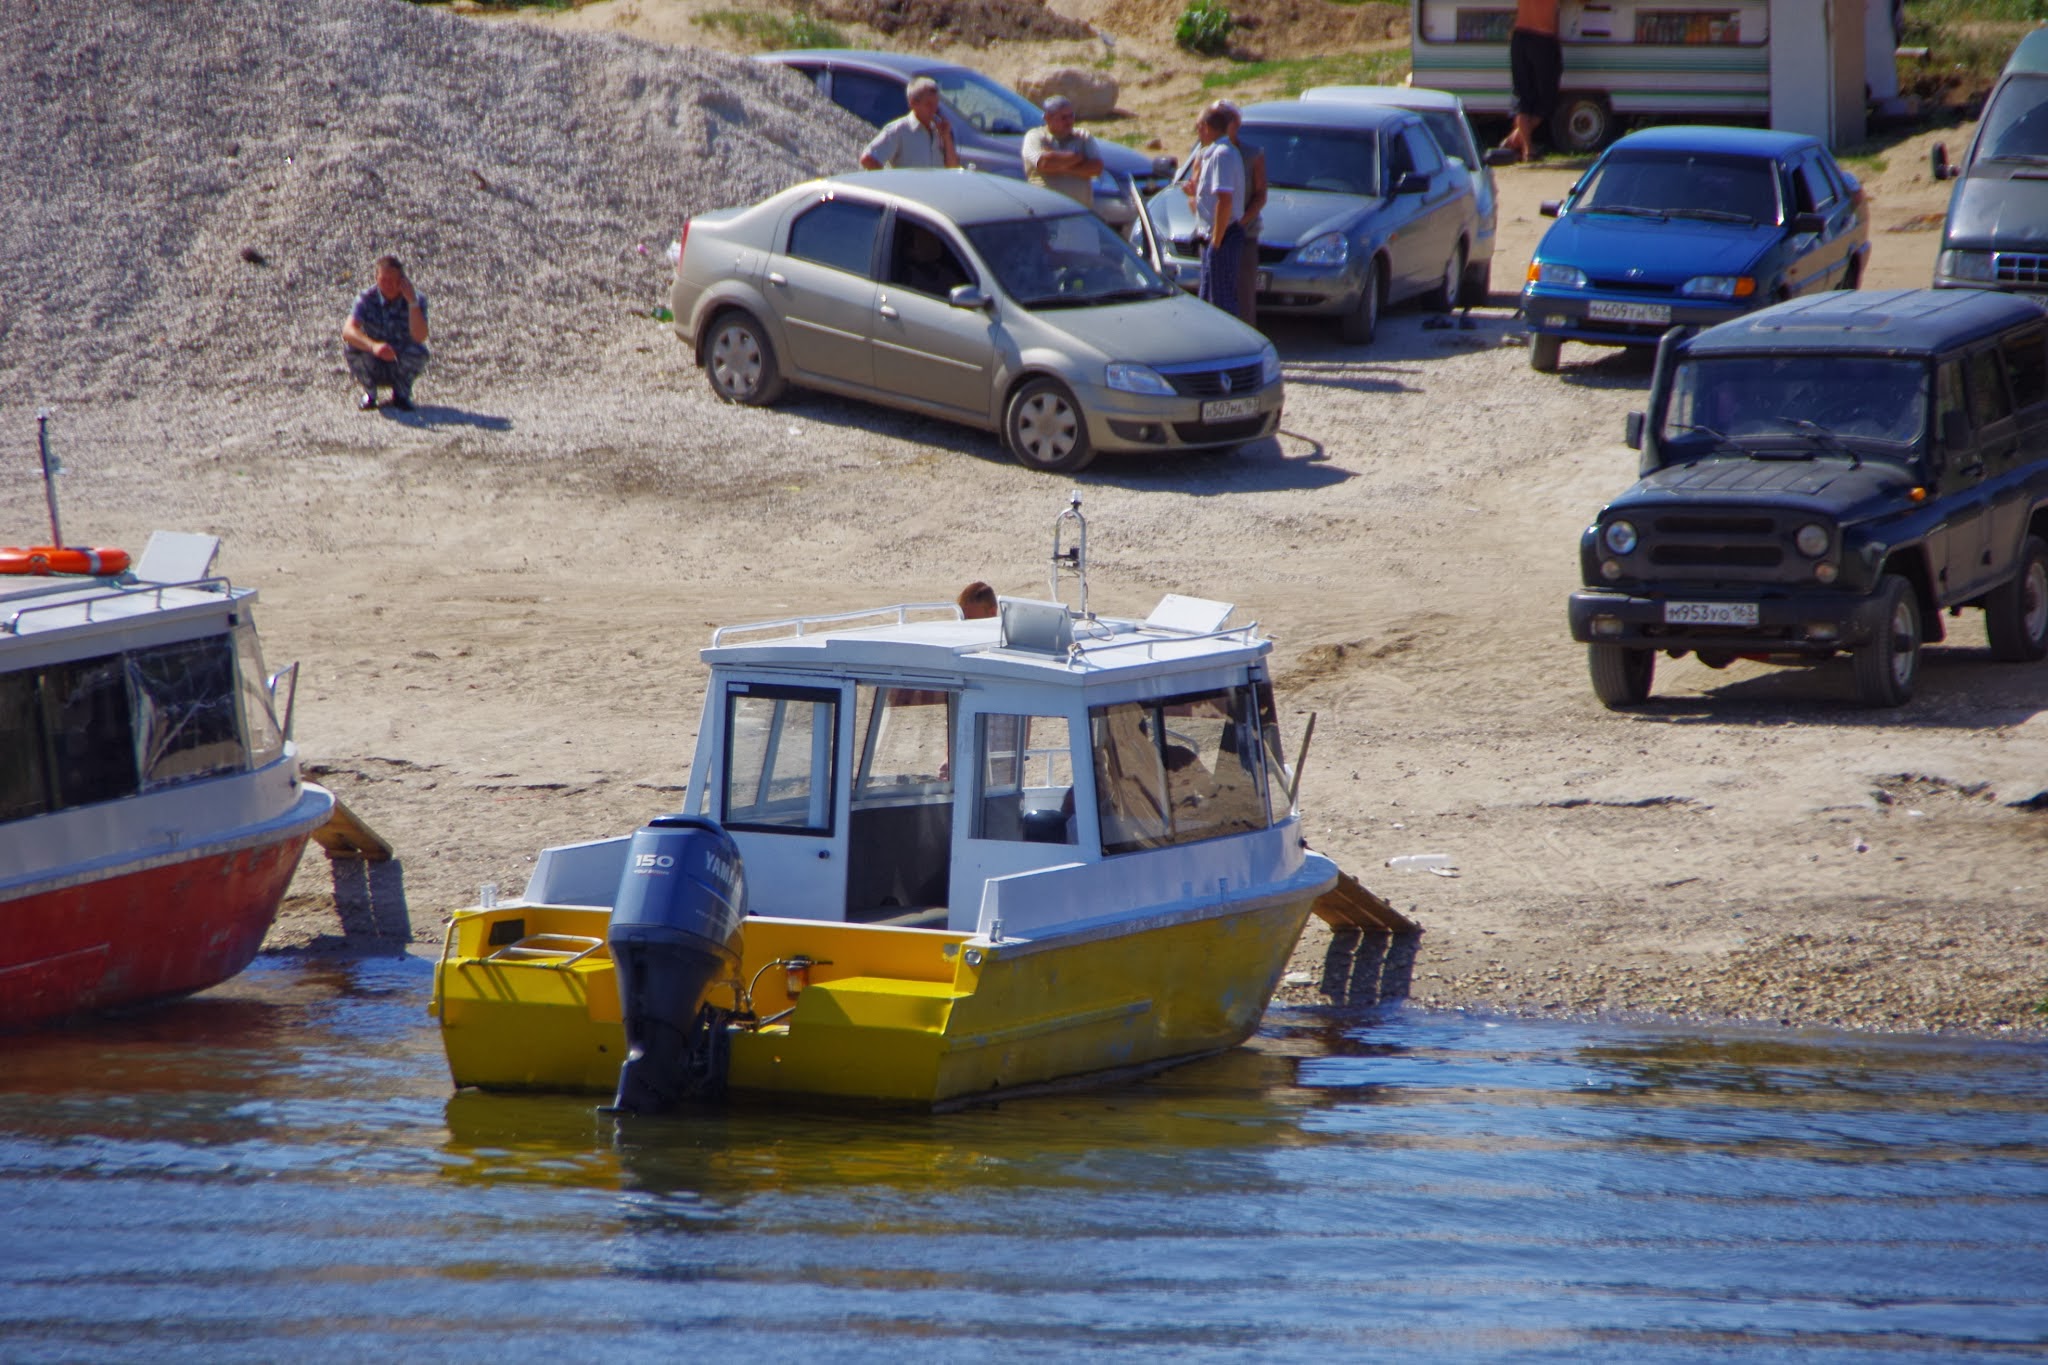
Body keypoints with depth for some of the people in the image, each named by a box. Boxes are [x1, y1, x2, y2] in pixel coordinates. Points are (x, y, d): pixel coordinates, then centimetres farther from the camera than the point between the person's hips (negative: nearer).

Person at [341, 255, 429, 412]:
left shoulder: (416, 299, -13)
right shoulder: (367, 298, -15)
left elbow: (419, 337, -28)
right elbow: (348, 330, -32)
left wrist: (412, 302, -36)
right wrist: (373, 346, -51)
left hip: (401, 368, 0)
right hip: (373, 368, 0)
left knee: (418, 351, -32)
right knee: (351, 346, -29)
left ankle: (401, 394, -3)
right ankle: (369, 393, -4)